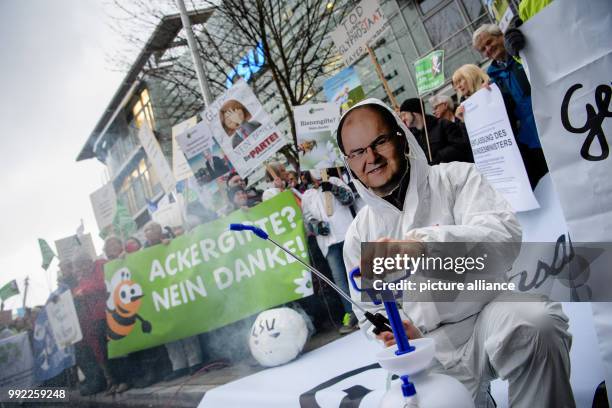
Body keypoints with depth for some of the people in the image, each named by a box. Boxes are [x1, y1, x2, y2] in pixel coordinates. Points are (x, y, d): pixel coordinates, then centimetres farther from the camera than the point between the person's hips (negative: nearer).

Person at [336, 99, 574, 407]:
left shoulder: (455, 177, -1)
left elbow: (506, 235, -20)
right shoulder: (358, 235, 7)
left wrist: (421, 245, -36)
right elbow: (371, 315, 15)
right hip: (437, 347, 4)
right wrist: (401, 331, -9)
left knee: (532, 324, -33)